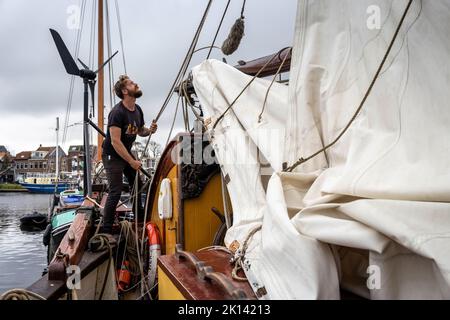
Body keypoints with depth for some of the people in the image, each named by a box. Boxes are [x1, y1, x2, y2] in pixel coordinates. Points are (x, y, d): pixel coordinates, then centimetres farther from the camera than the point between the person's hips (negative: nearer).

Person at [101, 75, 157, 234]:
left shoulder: (137, 109, 1)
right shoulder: (117, 112, -25)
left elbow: (140, 131, 16)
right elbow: (116, 142, -28)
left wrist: (149, 130, -8)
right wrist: (132, 161, -25)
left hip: (127, 152, 9)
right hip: (112, 155, -8)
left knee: (137, 184, 17)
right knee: (116, 192, -11)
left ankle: (139, 217, 37)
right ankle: (106, 230, 0)